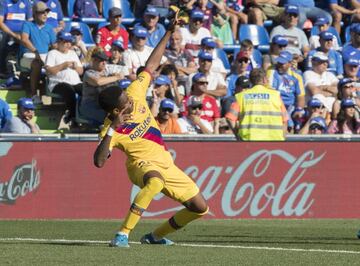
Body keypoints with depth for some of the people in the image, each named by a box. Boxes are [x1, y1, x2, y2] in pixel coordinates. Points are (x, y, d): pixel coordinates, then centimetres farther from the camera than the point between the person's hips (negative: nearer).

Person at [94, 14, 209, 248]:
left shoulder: (135, 94, -8)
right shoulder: (111, 130, -22)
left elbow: (151, 66, 1)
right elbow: (99, 161, -35)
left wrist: (169, 33, -1)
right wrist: (112, 130, -39)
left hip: (166, 165, 7)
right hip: (143, 165, -7)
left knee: (200, 208, 7)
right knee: (155, 181, -45)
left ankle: (156, 235, 22)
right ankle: (123, 234, -41)